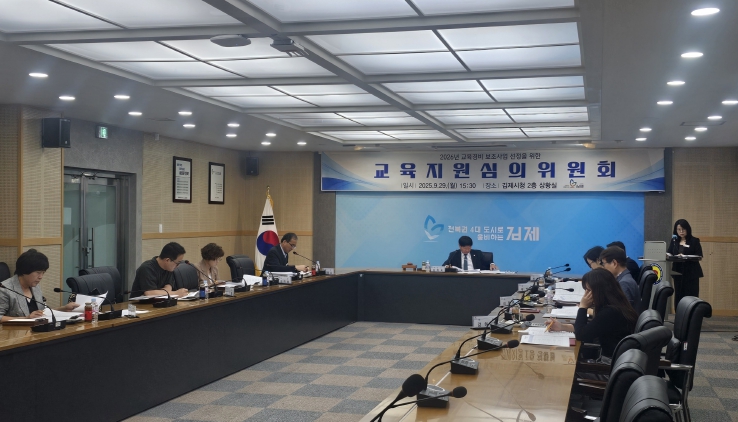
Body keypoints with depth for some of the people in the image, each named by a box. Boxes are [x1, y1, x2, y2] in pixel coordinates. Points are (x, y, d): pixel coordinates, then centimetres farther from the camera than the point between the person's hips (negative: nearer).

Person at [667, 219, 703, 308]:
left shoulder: (694, 241, 2)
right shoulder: (674, 241, 13)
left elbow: (699, 256, -5)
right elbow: (669, 253, 9)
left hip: (691, 273, -4)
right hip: (678, 272, 4)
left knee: (691, 297, -7)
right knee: (678, 296, 4)